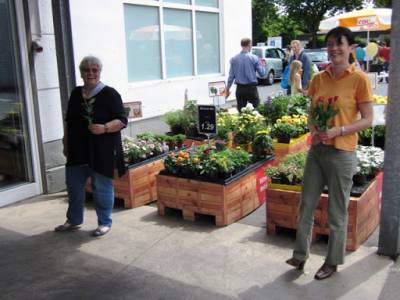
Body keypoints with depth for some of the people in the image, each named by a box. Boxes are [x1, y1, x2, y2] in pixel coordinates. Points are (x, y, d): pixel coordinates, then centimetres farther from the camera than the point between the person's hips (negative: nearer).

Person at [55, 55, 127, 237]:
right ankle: (74, 220, 33)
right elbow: (69, 121, 17)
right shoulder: (75, 93, 10)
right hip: (77, 150, 6)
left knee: (102, 187, 4)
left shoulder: (109, 94, -8)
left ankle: (105, 223, 20)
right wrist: (66, 144, 15)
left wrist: (104, 128, -26)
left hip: (102, 151, -6)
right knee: (73, 186, 15)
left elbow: (122, 120, -11)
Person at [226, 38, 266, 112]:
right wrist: (263, 65, 17)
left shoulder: (234, 59, 2)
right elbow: (262, 73, -3)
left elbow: (231, 76, 3)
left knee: (241, 111, 7)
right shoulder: (254, 58, -6)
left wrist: (227, 89, 11)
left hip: (240, 89, 3)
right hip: (251, 88, -3)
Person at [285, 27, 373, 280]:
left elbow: (367, 120, -8)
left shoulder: (359, 79, -9)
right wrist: (313, 130, -8)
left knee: (337, 212, 8)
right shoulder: (319, 79, 6)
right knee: (306, 206, 12)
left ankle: (332, 262, 26)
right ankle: (300, 255, 28)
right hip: (317, 149, 5)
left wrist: (338, 131, -21)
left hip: (342, 153, -5)